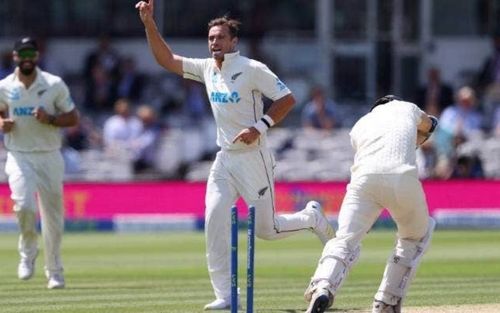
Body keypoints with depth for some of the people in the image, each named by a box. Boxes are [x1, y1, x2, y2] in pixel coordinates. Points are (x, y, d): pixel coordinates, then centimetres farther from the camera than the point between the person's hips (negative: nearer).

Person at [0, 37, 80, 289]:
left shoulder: (54, 85, -3)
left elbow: (73, 118, 2)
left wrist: (50, 119, -16)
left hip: (49, 157, 0)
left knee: (53, 216, 4)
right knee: (24, 205, -22)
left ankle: (54, 271, 18)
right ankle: (28, 251, 6)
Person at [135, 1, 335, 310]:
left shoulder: (252, 69, -11)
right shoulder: (207, 68, 7)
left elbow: (287, 98, -11)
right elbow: (167, 59, 8)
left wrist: (260, 127, -21)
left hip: (253, 158, -6)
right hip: (225, 159, 6)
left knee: (266, 229, 0)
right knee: (214, 223, -9)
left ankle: (312, 217, 30)